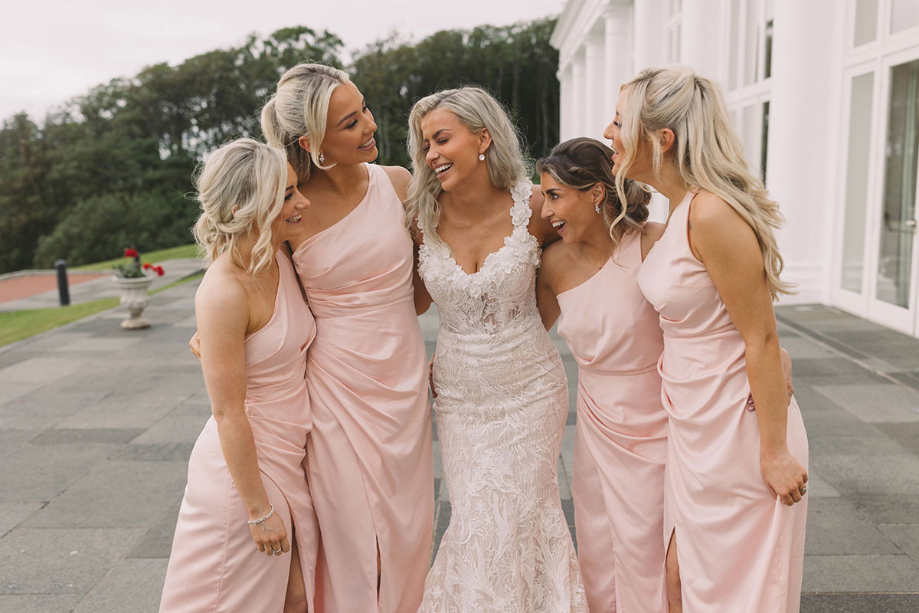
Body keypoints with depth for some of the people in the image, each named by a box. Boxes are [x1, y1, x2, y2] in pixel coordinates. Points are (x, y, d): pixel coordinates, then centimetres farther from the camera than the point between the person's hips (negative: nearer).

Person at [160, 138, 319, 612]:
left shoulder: (281, 261, 0)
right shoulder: (224, 292, -24)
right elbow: (228, 415, -21)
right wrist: (259, 511, -16)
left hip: (291, 456, 7)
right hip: (245, 462, -7)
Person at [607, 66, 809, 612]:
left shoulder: (713, 213, -24)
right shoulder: (680, 209, 4)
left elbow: (762, 339, -21)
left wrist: (775, 452, -16)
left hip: (737, 425, -9)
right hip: (695, 424, 9)